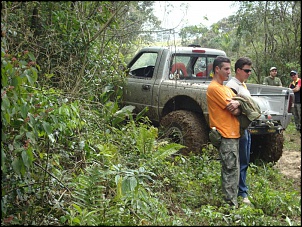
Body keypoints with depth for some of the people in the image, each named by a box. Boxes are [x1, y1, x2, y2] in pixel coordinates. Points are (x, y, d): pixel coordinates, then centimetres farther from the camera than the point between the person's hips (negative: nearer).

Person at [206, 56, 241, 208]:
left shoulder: (226, 88, 20)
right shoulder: (214, 88, -12)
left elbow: (236, 109, 11)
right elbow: (233, 110, -16)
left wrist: (237, 103, -10)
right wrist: (236, 105, 5)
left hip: (233, 133, 10)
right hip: (226, 134, -10)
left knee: (233, 169, 14)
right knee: (231, 169, -7)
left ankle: (232, 199, 24)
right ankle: (231, 204, -1)